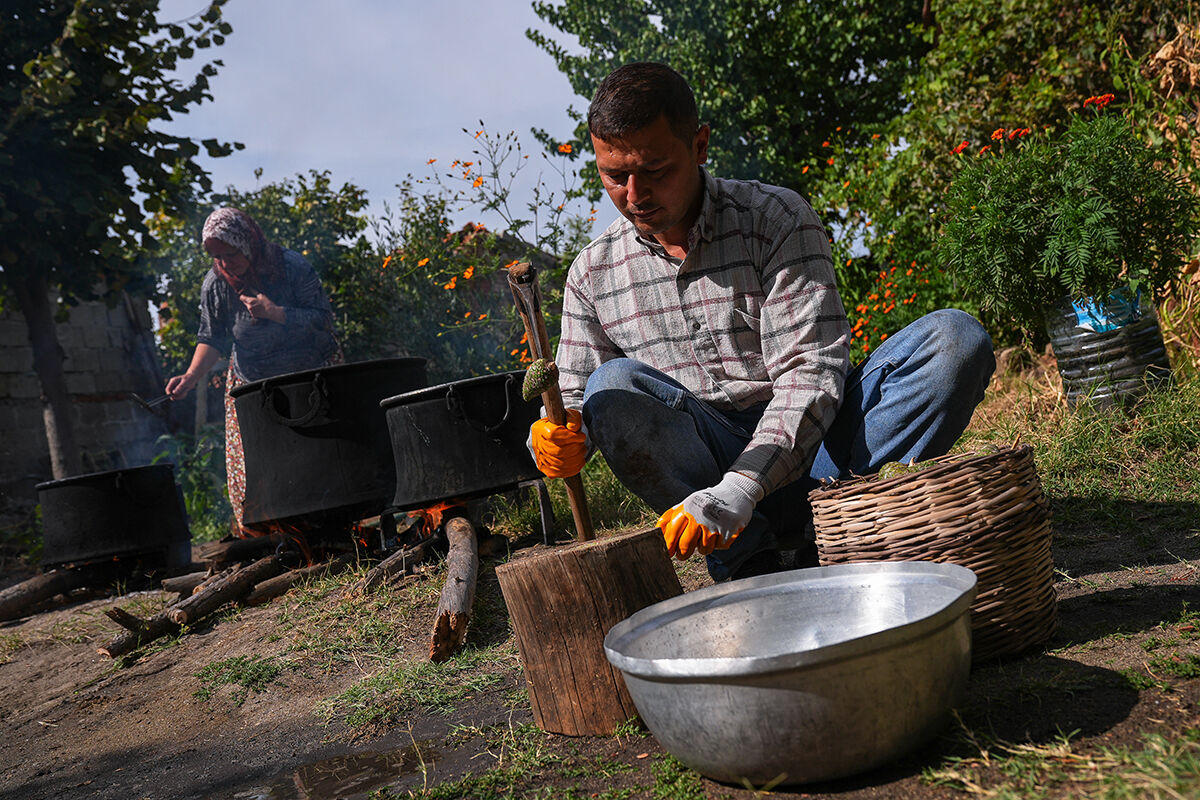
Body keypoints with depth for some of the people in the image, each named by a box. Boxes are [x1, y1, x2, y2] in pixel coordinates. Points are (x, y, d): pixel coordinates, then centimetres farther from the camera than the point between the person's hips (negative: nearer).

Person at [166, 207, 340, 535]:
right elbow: (212, 338, 0)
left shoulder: (292, 266, -14)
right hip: (250, 388, 2)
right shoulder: (215, 284, -7)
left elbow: (323, 318, -14)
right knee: (249, 475, -5)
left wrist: (276, 313, -26)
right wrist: (191, 377, -16)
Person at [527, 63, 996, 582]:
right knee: (613, 386, -28)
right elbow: (578, 399, 8)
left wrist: (737, 490, -30)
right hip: (705, 464, 1)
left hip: (810, 449, -1)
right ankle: (747, 561, -24)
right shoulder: (593, 272, 4)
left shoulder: (777, 219, -6)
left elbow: (811, 373, -15)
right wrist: (561, 439, -19)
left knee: (956, 339, -21)